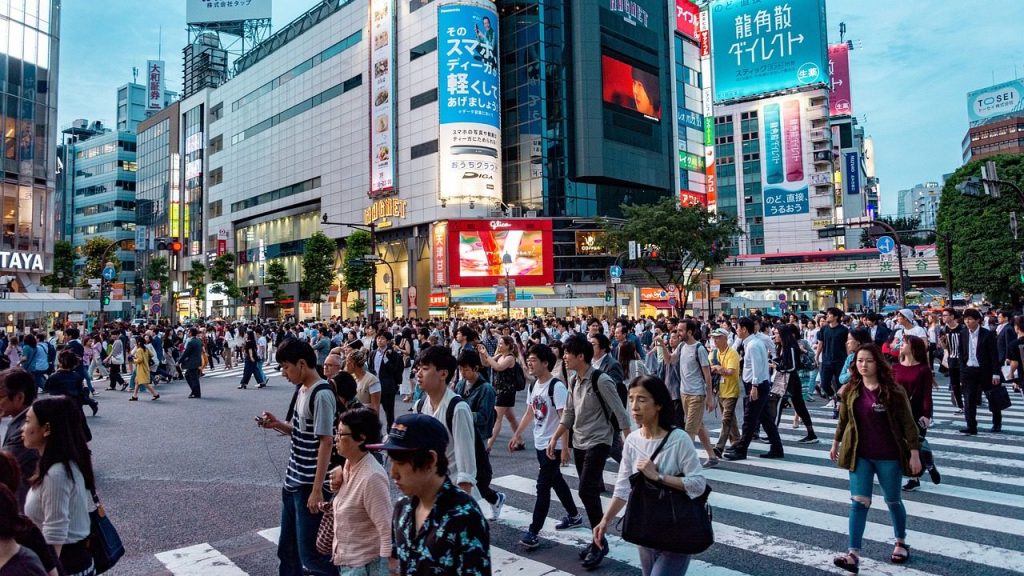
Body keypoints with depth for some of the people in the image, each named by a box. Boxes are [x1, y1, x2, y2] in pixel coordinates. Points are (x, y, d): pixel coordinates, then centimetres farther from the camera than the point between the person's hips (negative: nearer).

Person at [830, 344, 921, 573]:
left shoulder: (893, 390, -12)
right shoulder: (849, 390, -1)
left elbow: (908, 423, -9)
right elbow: (843, 419, 12)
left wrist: (914, 453, -12)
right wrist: (836, 443, 18)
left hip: (888, 456, -2)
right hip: (860, 455, 2)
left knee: (892, 501, 16)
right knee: (859, 502, -3)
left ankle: (901, 543, 40)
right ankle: (853, 554, -5)